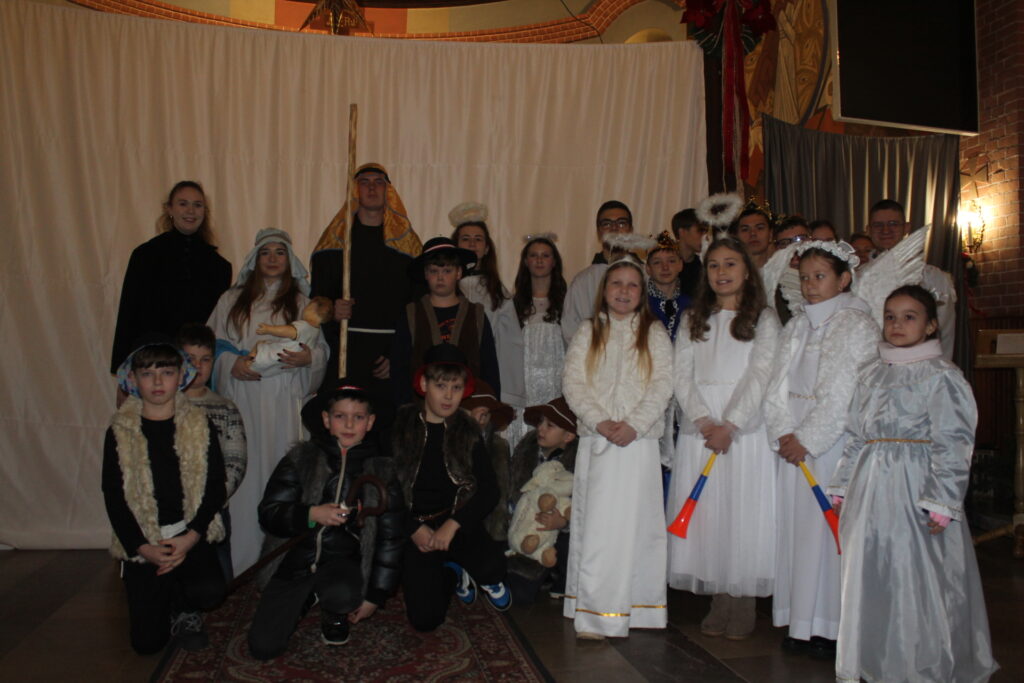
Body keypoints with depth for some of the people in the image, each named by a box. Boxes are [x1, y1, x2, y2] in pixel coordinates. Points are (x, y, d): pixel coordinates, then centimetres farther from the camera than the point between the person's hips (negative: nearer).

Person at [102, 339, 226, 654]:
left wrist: (190, 538, -14)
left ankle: (184, 611, 10)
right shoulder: (120, 431, 0)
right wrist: (144, 547, -12)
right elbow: (113, 496, -1)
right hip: (142, 541, 0)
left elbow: (215, 485, -2)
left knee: (210, 591, -27)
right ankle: (167, 605, 31)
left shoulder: (199, 424, 1)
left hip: (190, 536, 0)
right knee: (147, 642, -5)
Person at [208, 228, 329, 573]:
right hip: (242, 400, 1)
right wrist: (232, 363, -8)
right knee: (243, 471, -2)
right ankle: (241, 558, 7)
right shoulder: (231, 300, 14)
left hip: (285, 402, -1)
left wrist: (307, 357, -14)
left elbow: (323, 348, 7)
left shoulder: (303, 302, 11)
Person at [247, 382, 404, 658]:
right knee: (262, 647, -9)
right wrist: (311, 514, -22)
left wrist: (375, 596, 1)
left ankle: (335, 615, 4)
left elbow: (390, 537, 3)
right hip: (295, 559, 1)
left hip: (343, 562, -1)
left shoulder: (380, 470, 1)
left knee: (343, 595, -35)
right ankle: (304, 600, 22)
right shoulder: (301, 458, 0)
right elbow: (268, 513, -4)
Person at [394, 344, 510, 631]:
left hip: (459, 524, 1)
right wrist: (414, 528, -14)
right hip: (414, 528, -1)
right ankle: (452, 575, 21)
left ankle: (489, 582, 10)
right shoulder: (399, 427, -3)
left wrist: (453, 524, -18)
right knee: (425, 619, -14)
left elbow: (489, 491, -4)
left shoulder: (467, 431, 3)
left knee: (492, 565, -30)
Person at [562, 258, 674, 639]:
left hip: (639, 443, -1)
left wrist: (634, 424, -14)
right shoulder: (587, 335, 12)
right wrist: (600, 421, -12)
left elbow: (662, 385, -1)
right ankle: (592, 616, 6)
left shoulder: (655, 335, 9)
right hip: (595, 441, 1)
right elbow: (573, 383, 2)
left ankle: (627, 611, 6)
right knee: (594, 525, 0)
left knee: (633, 522, -2)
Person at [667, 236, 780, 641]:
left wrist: (729, 425, -17)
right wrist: (703, 420, -11)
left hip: (745, 426, -3)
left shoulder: (763, 319, 4)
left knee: (743, 512, -2)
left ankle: (743, 609, 7)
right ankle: (719, 604, 12)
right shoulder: (693, 320, 14)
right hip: (699, 426, 3)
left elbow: (760, 376, -6)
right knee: (706, 515, 3)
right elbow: (682, 375, 4)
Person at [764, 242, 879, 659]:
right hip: (795, 444, 6)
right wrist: (783, 434, -4)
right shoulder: (796, 327, 15)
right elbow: (778, 385, 9)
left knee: (831, 528, -4)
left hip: (836, 443, -6)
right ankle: (802, 623, 15)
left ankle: (833, 626, 7)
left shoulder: (858, 324, -4)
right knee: (796, 527, 6)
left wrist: (808, 439, -13)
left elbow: (844, 393, -12)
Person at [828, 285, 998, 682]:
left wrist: (941, 503, -16)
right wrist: (842, 487, 13)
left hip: (914, 487, -6)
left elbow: (952, 445, -10)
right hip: (870, 488, 6)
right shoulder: (872, 374, 13)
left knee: (915, 575, -1)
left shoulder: (941, 376, -5)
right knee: (867, 573, 12)